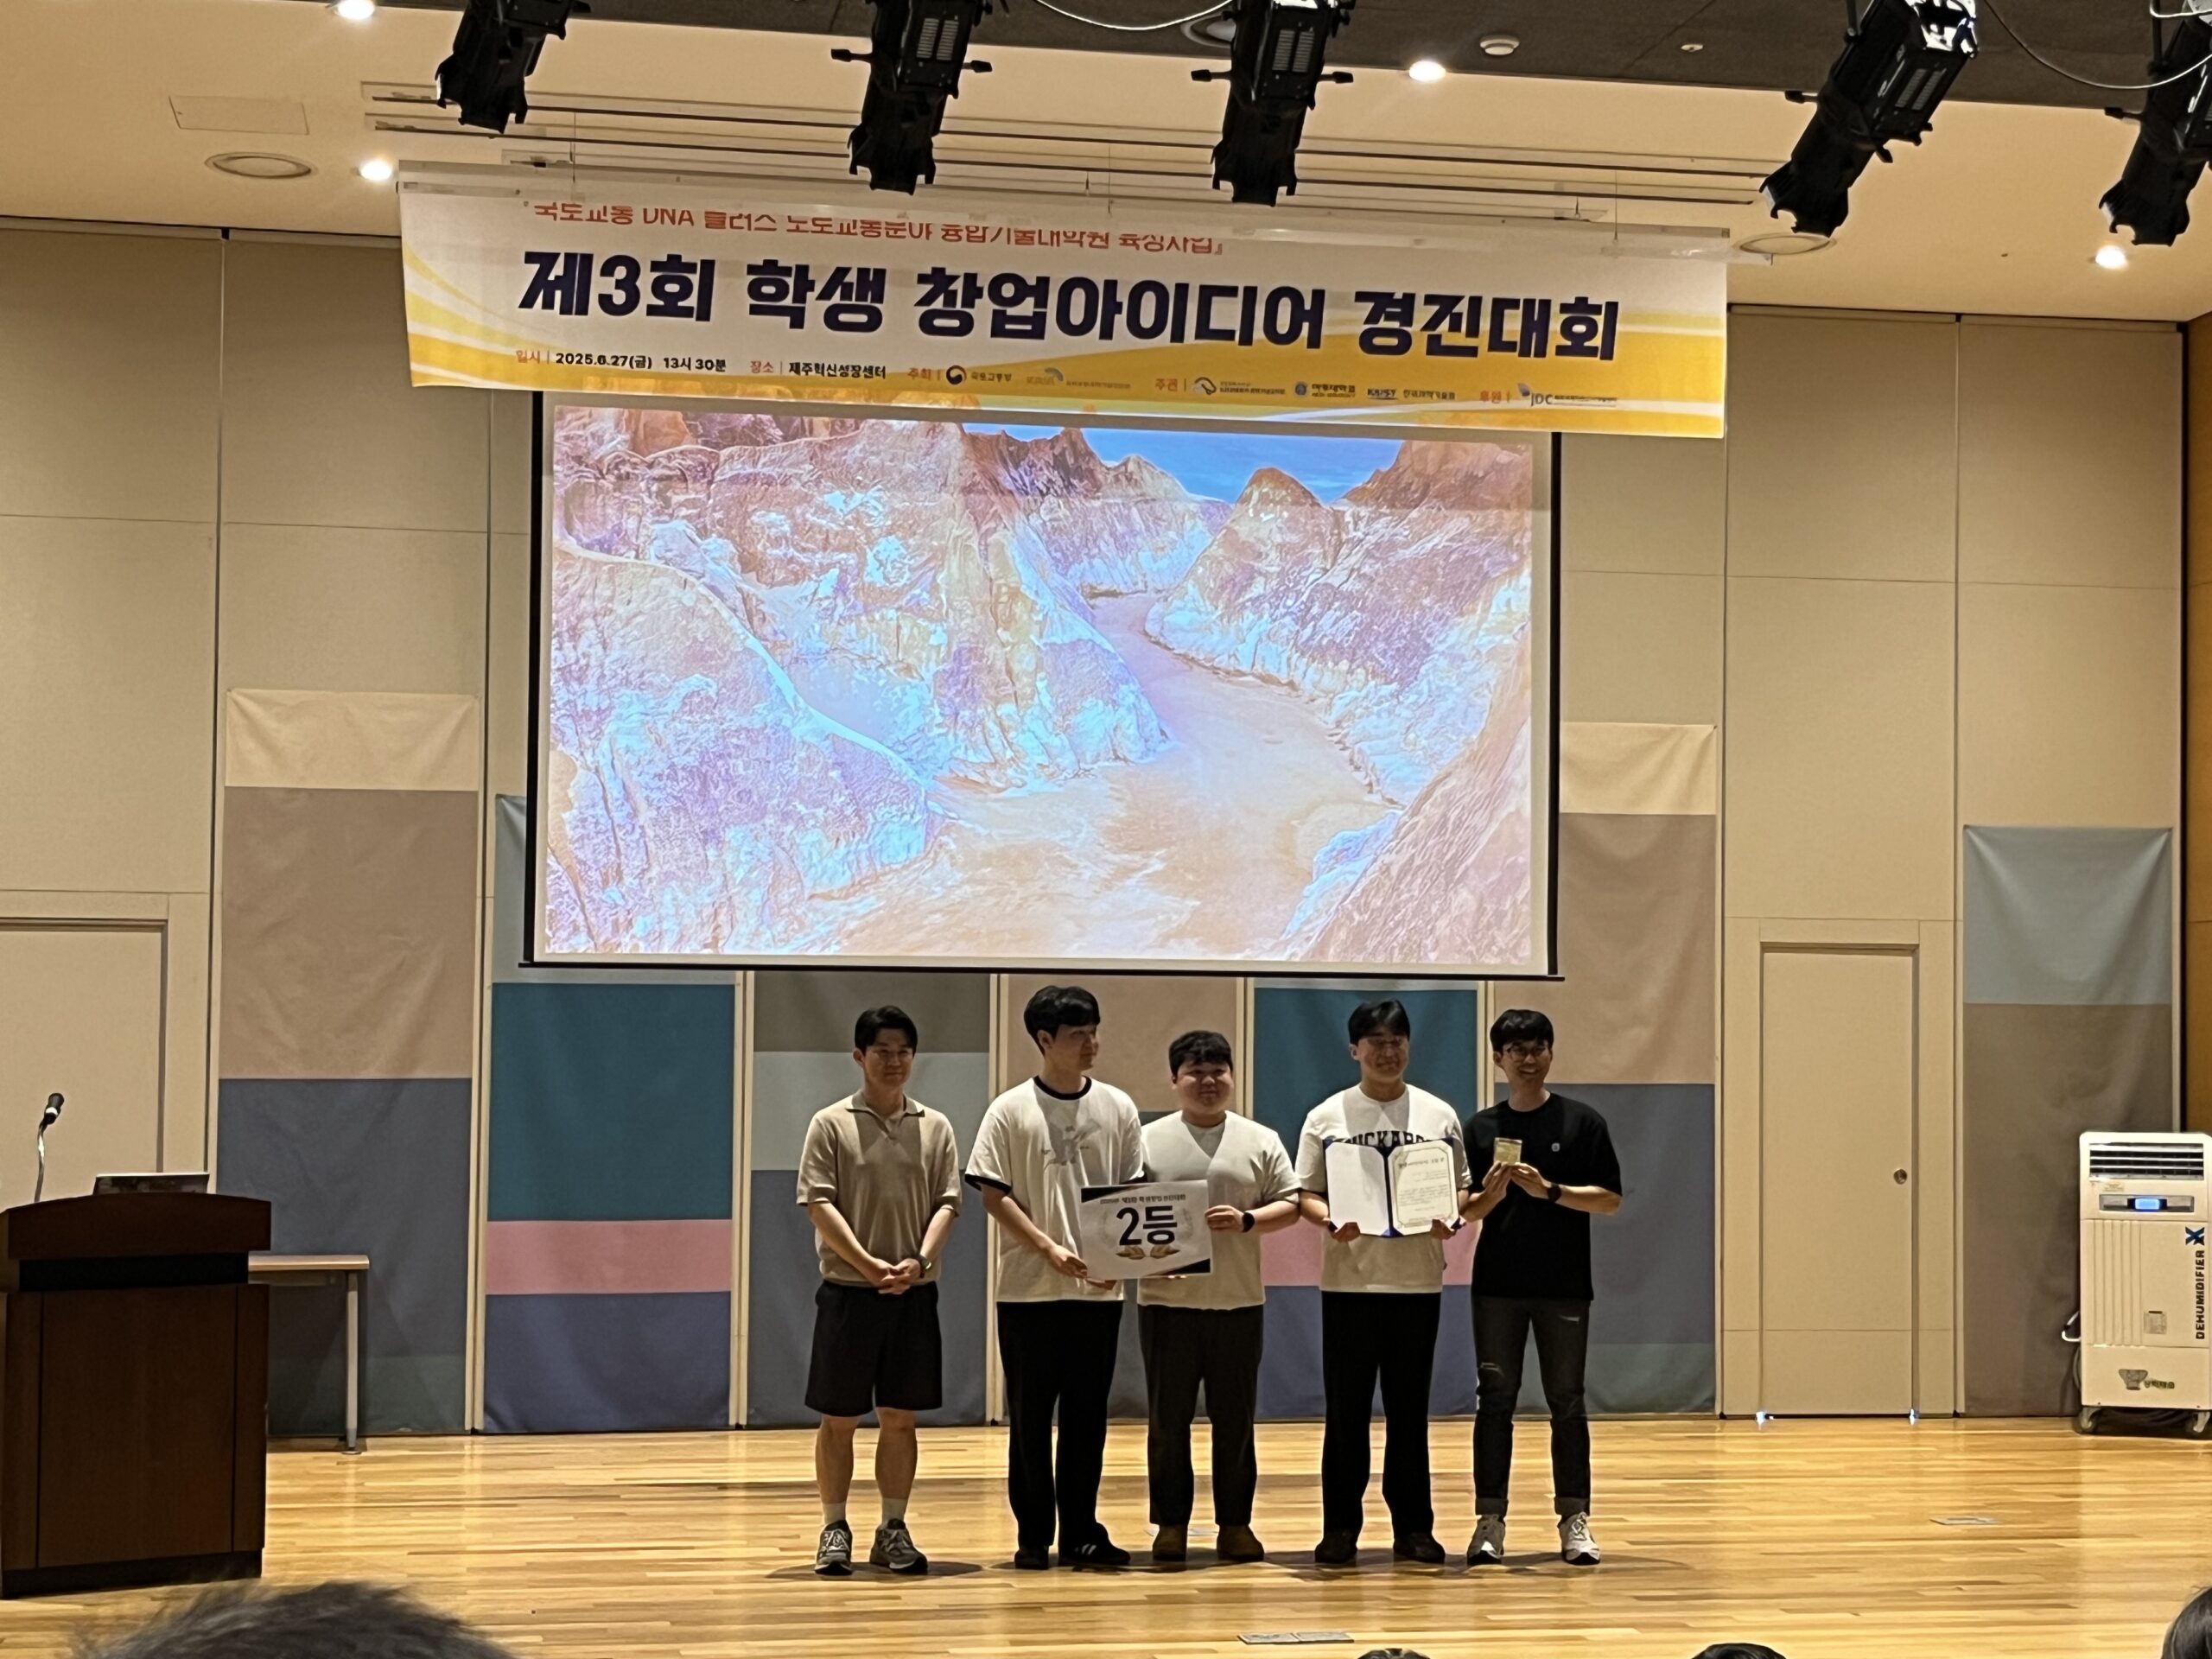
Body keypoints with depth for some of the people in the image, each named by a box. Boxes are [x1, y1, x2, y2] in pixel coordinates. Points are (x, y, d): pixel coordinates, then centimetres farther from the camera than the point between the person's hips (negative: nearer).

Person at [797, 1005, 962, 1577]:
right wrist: (869, 1264, -17)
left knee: (900, 1417, 7)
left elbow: (947, 1202, 2)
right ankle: (834, 1529, 12)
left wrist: (920, 1261, -15)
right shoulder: (831, 1124, -1)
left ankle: (893, 1530, 14)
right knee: (838, 1417, 3)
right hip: (848, 1291, -2)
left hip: (914, 1293, 2)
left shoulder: (935, 1127, 7)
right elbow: (819, 1203, -8)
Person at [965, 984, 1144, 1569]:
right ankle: (1033, 1535, 11)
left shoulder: (1117, 1107, 6)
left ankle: (1081, 1531, 14)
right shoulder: (1010, 1110, -2)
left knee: (1087, 1414, 6)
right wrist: (1050, 1249, -14)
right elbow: (993, 1194, -4)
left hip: (1099, 1287, 2)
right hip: (1029, 1287, -2)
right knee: (1030, 1415, 4)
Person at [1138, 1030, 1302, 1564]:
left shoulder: (1260, 1141, 8)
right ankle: (1171, 1524, 12)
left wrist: (1248, 1220, -13)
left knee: (1235, 1419, 6)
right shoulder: (1148, 1140, 5)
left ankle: (1234, 1524, 14)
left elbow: (1290, 1204, 5)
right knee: (1167, 1419, 3)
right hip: (1167, 1298, -1)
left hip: (1239, 1300, 1)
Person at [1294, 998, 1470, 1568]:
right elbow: (1305, 1194, 3)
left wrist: (1448, 1217, -12)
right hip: (1349, 1280, -1)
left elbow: (1460, 1188, 10)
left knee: (1409, 1409, 7)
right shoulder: (1327, 1116, 4)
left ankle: (1412, 1527, 13)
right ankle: (1340, 1528, 8)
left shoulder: (1439, 1115, 8)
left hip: (1417, 1280, 1)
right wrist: (1332, 1220, -17)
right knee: (1346, 1410, 2)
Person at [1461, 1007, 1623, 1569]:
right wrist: (1491, 1193, -13)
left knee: (1566, 1401, 2)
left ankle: (1575, 1519, 7)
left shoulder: (1582, 1122, 1)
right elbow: (1466, 1212, 8)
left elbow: (1610, 1198, -3)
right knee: (1495, 1399, 1)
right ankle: (1490, 1519, 4)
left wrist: (1549, 1190, -15)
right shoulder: (1481, 1128, 7)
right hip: (1498, 1284, 2)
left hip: (1563, 1284, -2)